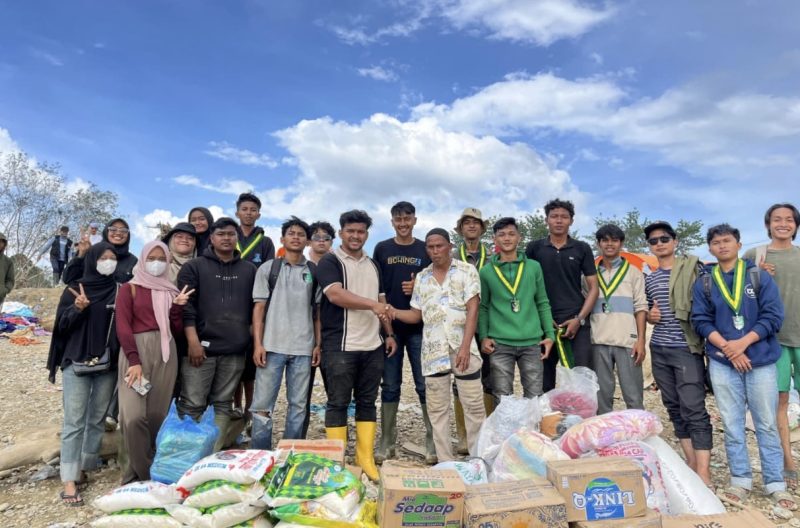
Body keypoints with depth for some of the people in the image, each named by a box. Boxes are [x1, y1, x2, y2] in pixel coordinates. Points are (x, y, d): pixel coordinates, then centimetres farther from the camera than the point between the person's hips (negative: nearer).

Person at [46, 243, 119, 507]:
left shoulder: (119, 291, 7)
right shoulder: (74, 289, 2)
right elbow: (61, 325, -2)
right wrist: (77, 309, -19)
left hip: (108, 363, 2)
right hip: (77, 362, -2)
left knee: (97, 419, 7)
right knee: (74, 421, -4)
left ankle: (84, 469, 18)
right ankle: (69, 480, -1)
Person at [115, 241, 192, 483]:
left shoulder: (171, 291, 16)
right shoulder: (129, 288, 5)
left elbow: (178, 330, 13)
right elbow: (122, 327, -5)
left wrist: (177, 307, -4)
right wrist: (134, 361, -15)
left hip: (165, 354, 4)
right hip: (136, 352, -4)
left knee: (157, 416, 3)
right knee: (134, 417, -13)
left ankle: (137, 473, 17)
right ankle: (144, 475, 2)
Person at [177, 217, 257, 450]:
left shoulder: (249, 270, 13)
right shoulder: (194, 267, 4)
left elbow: (255, 308, 15)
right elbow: (185, 306, -4)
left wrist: (255, 341, 8)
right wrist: (193, 342, -13)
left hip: (235, 350, 3)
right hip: (202, 346, -3)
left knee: (223, 405, 9)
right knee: (192, 405, -1)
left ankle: (215, 453, 18)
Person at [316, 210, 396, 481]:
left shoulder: (373, 265, 17)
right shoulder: (330, 262, -3)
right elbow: (336, 295, -19)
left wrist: (389, 333, 12)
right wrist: (372, 304, -25)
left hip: (373, 346, 6)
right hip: (341, 346, -6)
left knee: (367, 402, 10)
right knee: (338, 403, 3)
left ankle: (366, 461, 19)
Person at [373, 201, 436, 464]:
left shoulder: (425, 250, 6)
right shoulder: (382, 249, 7)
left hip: (419, 327, 0)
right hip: (389, 327, 1)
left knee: (425, 384, 2)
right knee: (390, 386, 7)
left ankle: (432, 442, 13)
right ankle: (386, 443, 18)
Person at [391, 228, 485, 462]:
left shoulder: (466, 271, -1)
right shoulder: (421, 278, 11)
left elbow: (472, 310, -8)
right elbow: (416, 314, 12)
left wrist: (465, 347, -16)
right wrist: (393, 312, -8)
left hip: (463, 348, -3)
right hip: (433, 351, 4)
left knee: (474, 406, 3)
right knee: (437, 409, 8)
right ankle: (445, 462, 19)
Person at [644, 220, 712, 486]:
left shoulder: (693, 267, -1)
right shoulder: (649, 278, 13)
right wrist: (650, 315, -1)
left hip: (687, 349, -5)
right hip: (659, 350, 5)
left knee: (694, 410, -7)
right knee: (674, 409, 9)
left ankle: (704, 474, -3)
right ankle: (692, 466, 20)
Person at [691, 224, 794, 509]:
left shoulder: (760, 276, 2)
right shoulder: (703, 284, 6)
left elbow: (773, 316, -5)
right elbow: (701, 321, 1)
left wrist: (743, 342, -14)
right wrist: (727, 348, -12)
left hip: (761, 360, -1)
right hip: (722, 362, 1)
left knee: (767, 424, 5)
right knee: (732, 425, 6)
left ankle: (775, 484, 16)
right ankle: (741, 480, 17)